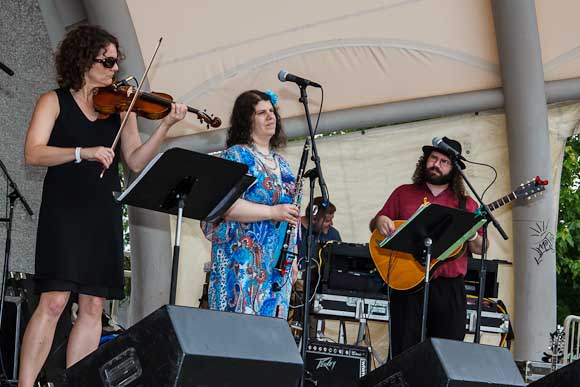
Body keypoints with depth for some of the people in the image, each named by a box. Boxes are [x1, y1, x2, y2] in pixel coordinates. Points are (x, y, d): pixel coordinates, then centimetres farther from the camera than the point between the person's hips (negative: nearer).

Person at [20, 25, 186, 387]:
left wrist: (165, 126, -6)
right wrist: (83, 152, -22)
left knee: (93, 306, 0)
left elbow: (136, 162, 7)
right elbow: (33, 153, -9)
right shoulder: (55, 101, 2)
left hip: (104, 216, 4)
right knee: (54, 301, -13)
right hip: (64, 211, -4)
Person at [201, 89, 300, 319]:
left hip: (278, 262, 7)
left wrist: (293, 258, 18)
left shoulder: (281, 163, 19)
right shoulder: (236, 156, -3)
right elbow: (225, 206, -17)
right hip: (244, 259, -7)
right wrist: (272, 212, -19)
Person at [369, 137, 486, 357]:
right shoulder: (404, 194, 13)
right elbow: (375, 226, 15)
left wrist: (472, 238, -11)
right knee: (405, 353, -3)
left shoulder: (465, 204, 11)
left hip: (450, 289, 1)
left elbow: (480, 249, 11)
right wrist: (380, 221, -8)